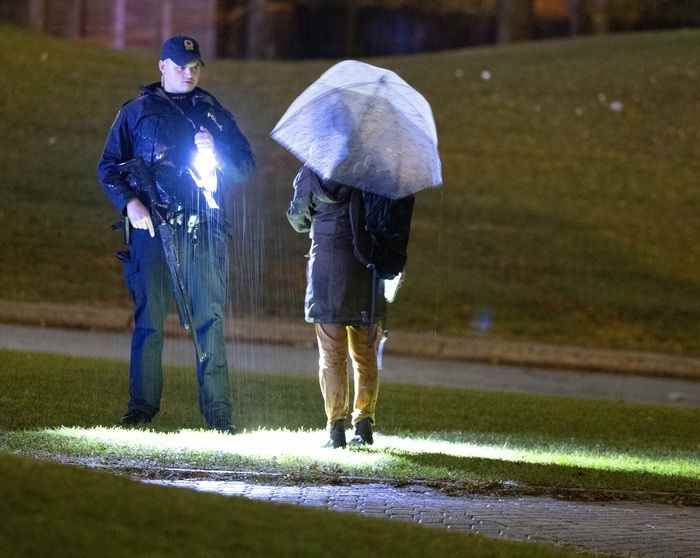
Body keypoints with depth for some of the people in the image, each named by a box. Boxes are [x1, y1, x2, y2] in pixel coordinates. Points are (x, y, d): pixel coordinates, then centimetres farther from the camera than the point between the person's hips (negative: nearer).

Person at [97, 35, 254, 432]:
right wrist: (130, 202, -7)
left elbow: (246, 165, 14)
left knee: (210, 320, -3)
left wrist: (215, 151, -6)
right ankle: (142, 407, 5)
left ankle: (219, 413, -2)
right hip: (152, 225, -1)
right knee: (148, 319, -1)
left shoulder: (214, 113, 16)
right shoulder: (137, 112, 11)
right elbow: (109, 166, 10)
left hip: (204, 229, 1)